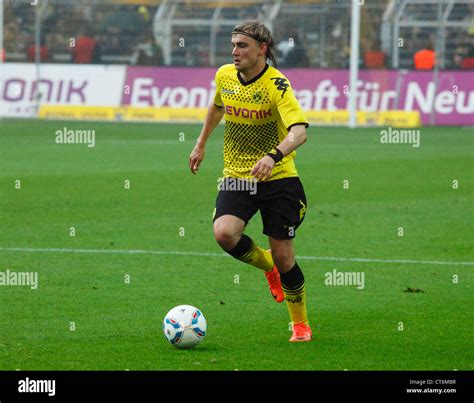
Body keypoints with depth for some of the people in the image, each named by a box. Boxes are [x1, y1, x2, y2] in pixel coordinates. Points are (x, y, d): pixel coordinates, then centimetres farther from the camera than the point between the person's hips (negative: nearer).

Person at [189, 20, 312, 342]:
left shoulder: (276, 85, -18)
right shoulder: (225, 75, 0)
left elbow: (299, 131, -32)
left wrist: (273, 155, -49)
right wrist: (201, 144, 29)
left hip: (278, 179, -4)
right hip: (236, 177, 4)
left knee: (283, 256, -2)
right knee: (224, 233, -23)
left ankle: (301, 325, 23)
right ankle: (266, 266, 11)